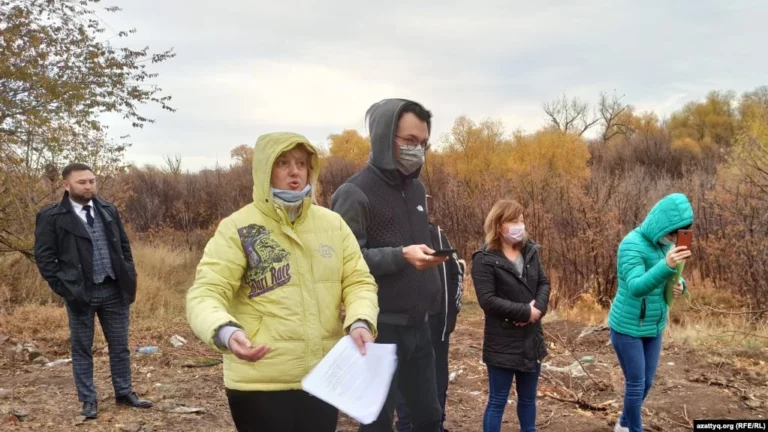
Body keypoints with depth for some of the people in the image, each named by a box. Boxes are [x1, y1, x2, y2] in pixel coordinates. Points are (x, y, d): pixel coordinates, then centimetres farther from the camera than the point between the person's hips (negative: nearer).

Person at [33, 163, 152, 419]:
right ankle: (88, 400, 20)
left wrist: (129, 277, 5)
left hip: (114, 290, 4)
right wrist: (64, 288, -11)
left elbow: (124, 245, 14)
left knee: (120, 346, 12)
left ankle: (124, 393, 25)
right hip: (80, 293, -4)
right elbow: (44, 257, -6)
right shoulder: (52, 217, -7)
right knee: (82, 349, 9)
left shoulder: (109, 210, 7)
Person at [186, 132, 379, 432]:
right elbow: (204, 294, -14)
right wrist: (225, 331, -36)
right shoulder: (237, 228, -8)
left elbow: (358, 281, 5)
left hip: (323, 379, 4)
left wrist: (360, 321, -16)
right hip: (260, 383, -4)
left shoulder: (333, 224, 6)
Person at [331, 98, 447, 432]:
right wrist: (400, 256, -29)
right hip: (380, 327, -7)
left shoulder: (416, 189, 12)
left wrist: (431, 297, 13)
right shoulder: (355, 193, -11)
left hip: (418, 324, 7)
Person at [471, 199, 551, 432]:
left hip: (531, 338, 6)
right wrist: (525, 311, -20)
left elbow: (544, 282, 5)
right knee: (497, 401, 4)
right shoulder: (485, 259, -14)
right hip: (502, 343, -6)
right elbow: (487, 300, -21)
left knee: (528, 398, 19)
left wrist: (538, 308, -15)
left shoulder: (530, 251, 5)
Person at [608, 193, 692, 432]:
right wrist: (667, 266, -51)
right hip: (627, 328, -7)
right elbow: (636, 287, -36)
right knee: (635, 384, 3)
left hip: (653, 327, 7)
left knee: (646, 383, 16)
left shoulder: (666, 244, -2)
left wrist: (679, 285, -12)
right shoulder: (632, 244, -23)